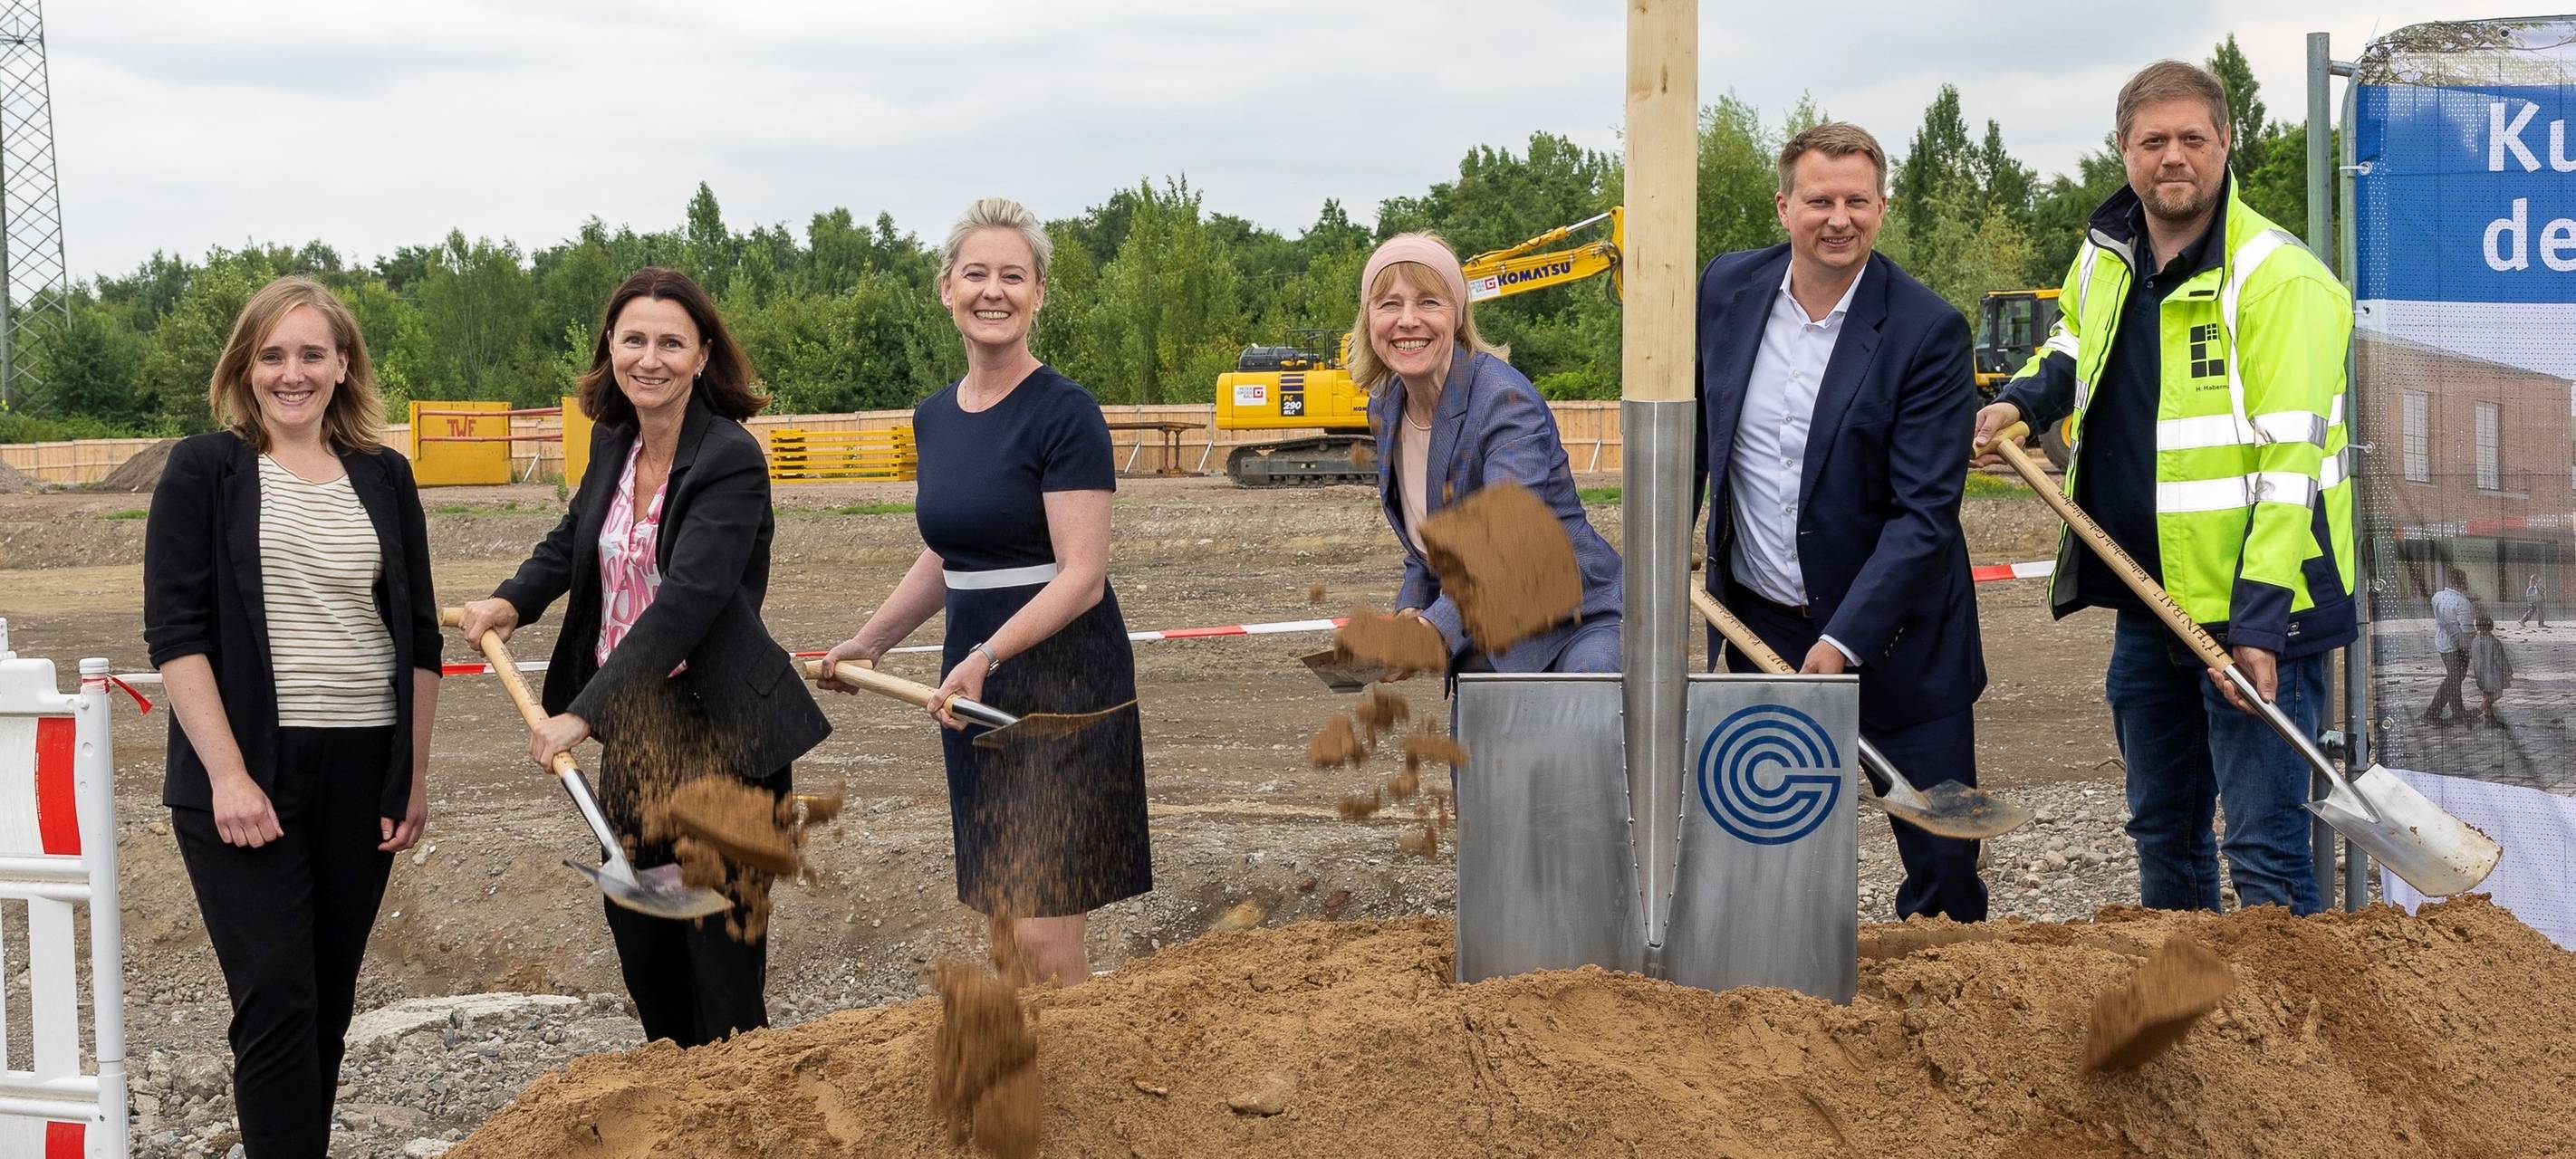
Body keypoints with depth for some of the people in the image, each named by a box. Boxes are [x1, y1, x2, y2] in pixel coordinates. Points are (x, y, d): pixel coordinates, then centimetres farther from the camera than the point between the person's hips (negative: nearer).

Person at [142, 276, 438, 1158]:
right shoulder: (205, 470, 0)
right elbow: (175, 632, -6)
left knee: (329, 998, 8)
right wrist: (227, 774, -14)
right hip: (246, 771, -4)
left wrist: (416, 776, 10)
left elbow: (418, 638, 13)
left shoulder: (384, 477, 10)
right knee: (276, 999, -8)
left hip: (363, 772, 4)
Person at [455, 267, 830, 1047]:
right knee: (637, 930, 17)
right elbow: (573, 539, 23)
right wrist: (512, 602, 2)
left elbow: (686, 601, -27)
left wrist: (585, 712, -32)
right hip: (631, 724, 8)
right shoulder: (613, 441, 6)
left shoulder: (730, 461, -18)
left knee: (721, 939, -2)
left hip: (719, 732, -8)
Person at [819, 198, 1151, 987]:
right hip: (971, 686, 7)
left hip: (1063, 684, -7)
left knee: (1044, 937, -11)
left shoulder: (1064, 412, -11)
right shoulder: (934, 417, 11)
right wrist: (869, 642, 18)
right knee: (1003, 935, 8)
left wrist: (988, 656, -28)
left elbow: (1083, 576, -17)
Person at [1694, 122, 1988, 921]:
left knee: (1944, 865, 2)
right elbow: (1690, 434, 13)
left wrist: (1844, 641, -23)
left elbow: (1925, 512, -17)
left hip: (1893, 637, -3)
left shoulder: (1928, 331, -14)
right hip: (1760, 628, 3)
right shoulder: (1727, 289, -1)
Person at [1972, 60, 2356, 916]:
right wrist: (2023, 402, 10)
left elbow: (2290, 464, -20)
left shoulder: (2278, 279, -15)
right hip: (2146, 600, 8)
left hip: (2256, 609, -7)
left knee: (2263, 845, -8)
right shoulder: (2103, 256, 8)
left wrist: (2259, 620, -26)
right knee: (2161, 830, 19)